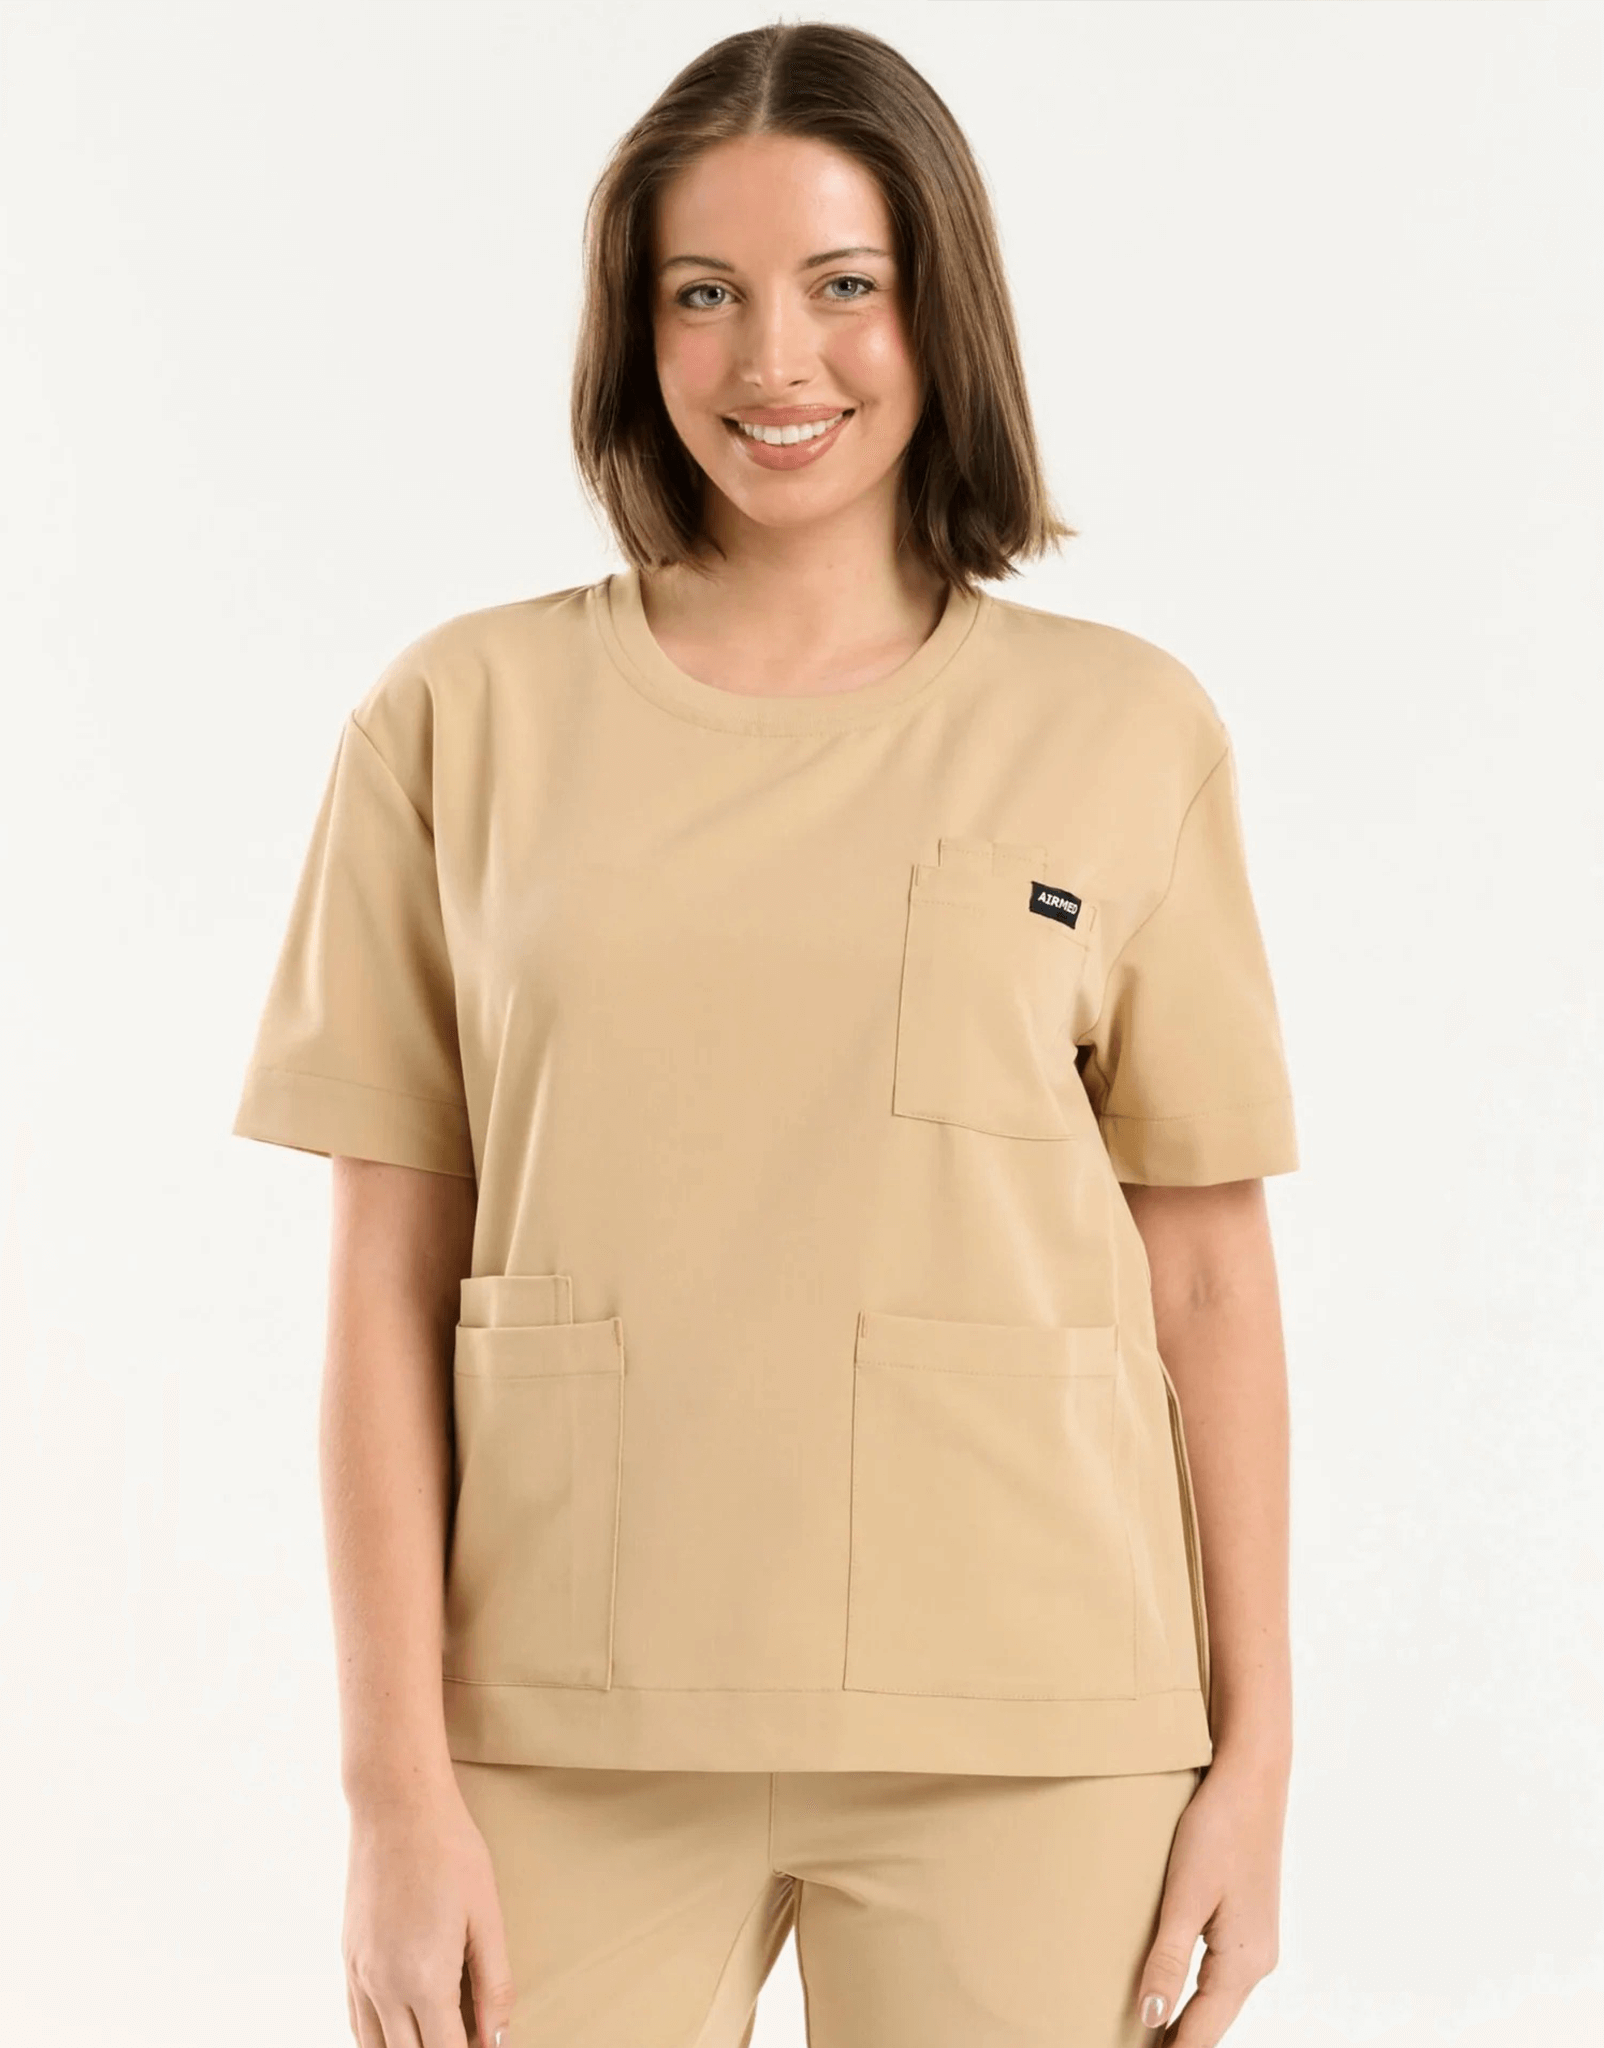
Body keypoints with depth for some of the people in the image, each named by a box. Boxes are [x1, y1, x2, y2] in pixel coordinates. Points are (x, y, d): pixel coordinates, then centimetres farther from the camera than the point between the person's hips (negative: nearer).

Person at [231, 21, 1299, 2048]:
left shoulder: (1122, 729, 3)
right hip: (571, 1729, 0)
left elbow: (1207, 1275, 4)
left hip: (1019, 1731, 0)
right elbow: (389, 1283, 1)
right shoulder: (463, 716, 2)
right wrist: (398, 1783, -4)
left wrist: (1252, 1756, 2)